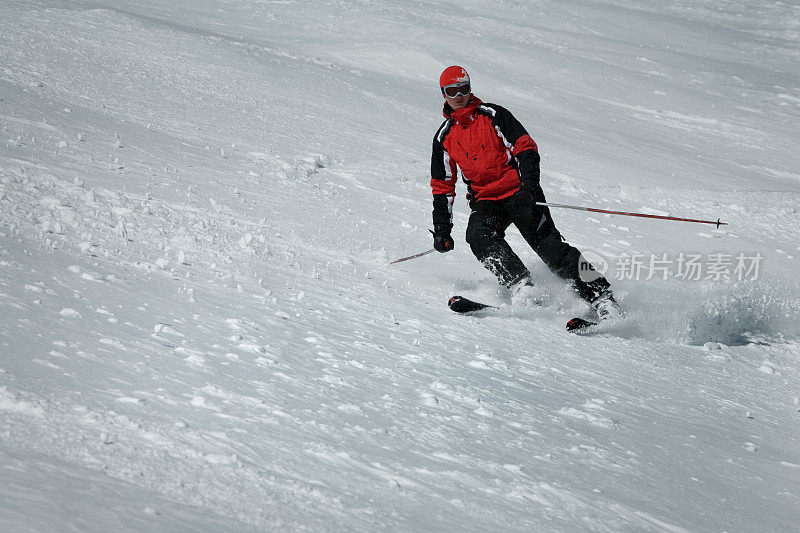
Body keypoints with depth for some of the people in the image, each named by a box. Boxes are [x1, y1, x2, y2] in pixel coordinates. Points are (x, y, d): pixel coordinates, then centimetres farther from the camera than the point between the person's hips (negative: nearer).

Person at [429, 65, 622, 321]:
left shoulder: (492, 115, 1)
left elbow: (525, 149, -4)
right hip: (485, 201, 4)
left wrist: (528, 187, -20)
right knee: (478, 235, -30)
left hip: (518, 192, -3)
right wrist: (442, 228, 8)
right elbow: (442, 186, 16)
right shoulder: (444, 137, 11)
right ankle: (521, 287, -39)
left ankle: (601, 296, -19)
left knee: (547, 244, -18)